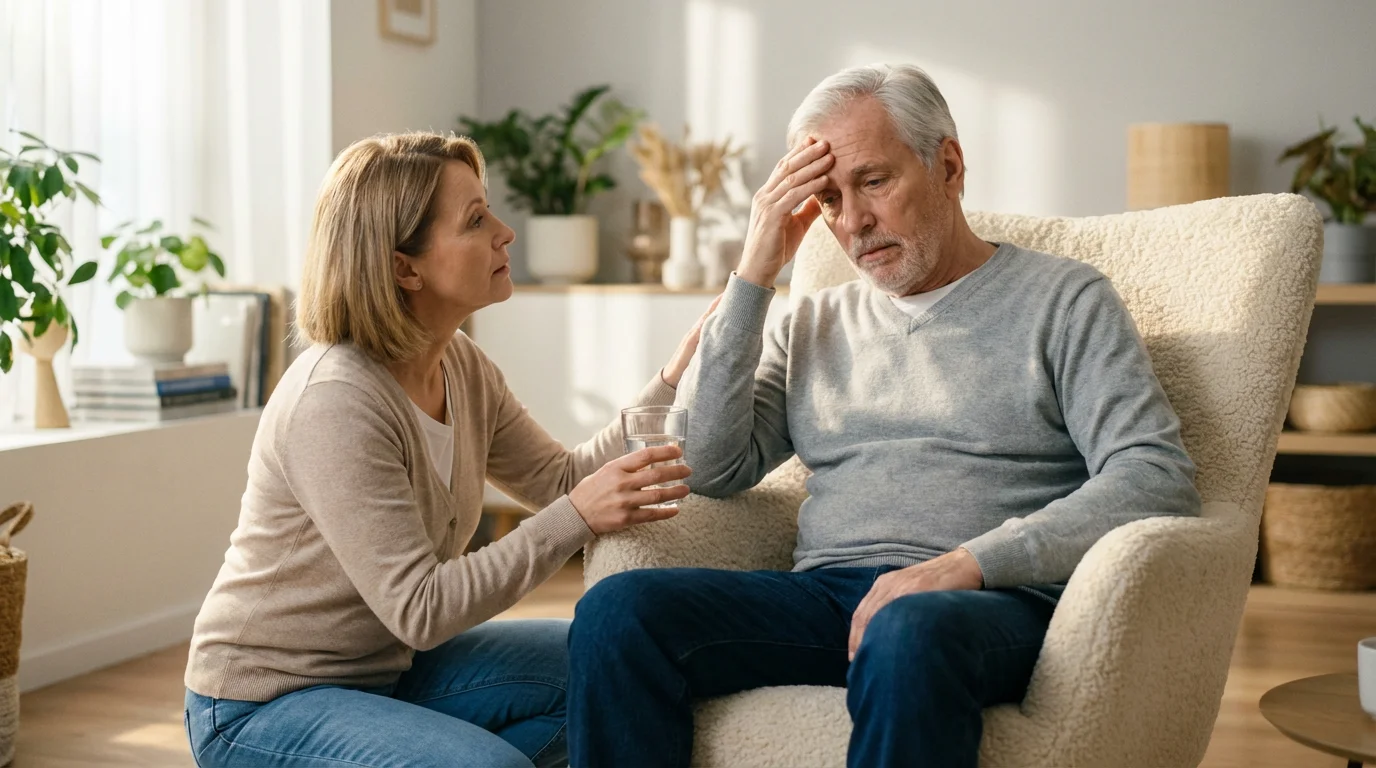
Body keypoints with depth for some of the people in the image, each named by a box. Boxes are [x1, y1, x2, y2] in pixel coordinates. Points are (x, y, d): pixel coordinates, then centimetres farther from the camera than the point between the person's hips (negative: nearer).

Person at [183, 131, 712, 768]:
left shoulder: (461, 366, -1)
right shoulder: (334, 402, -28)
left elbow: (561, 479, 6)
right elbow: (419, 609, -29)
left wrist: (675, 381, -3)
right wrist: (577, 518, -32)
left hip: (387, 665, 9)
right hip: (263, 703, -9)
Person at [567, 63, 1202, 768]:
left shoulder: (1061, 300, 8)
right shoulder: (813, 325, 21)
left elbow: (1158, 479, -5)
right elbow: (709, 468, 8)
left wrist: (968, 563, -17)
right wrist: (754, 276, 5)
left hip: (991, 602, -4)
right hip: (822, 596, 4)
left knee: (910, 634, -40)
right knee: (617, 608, -22)